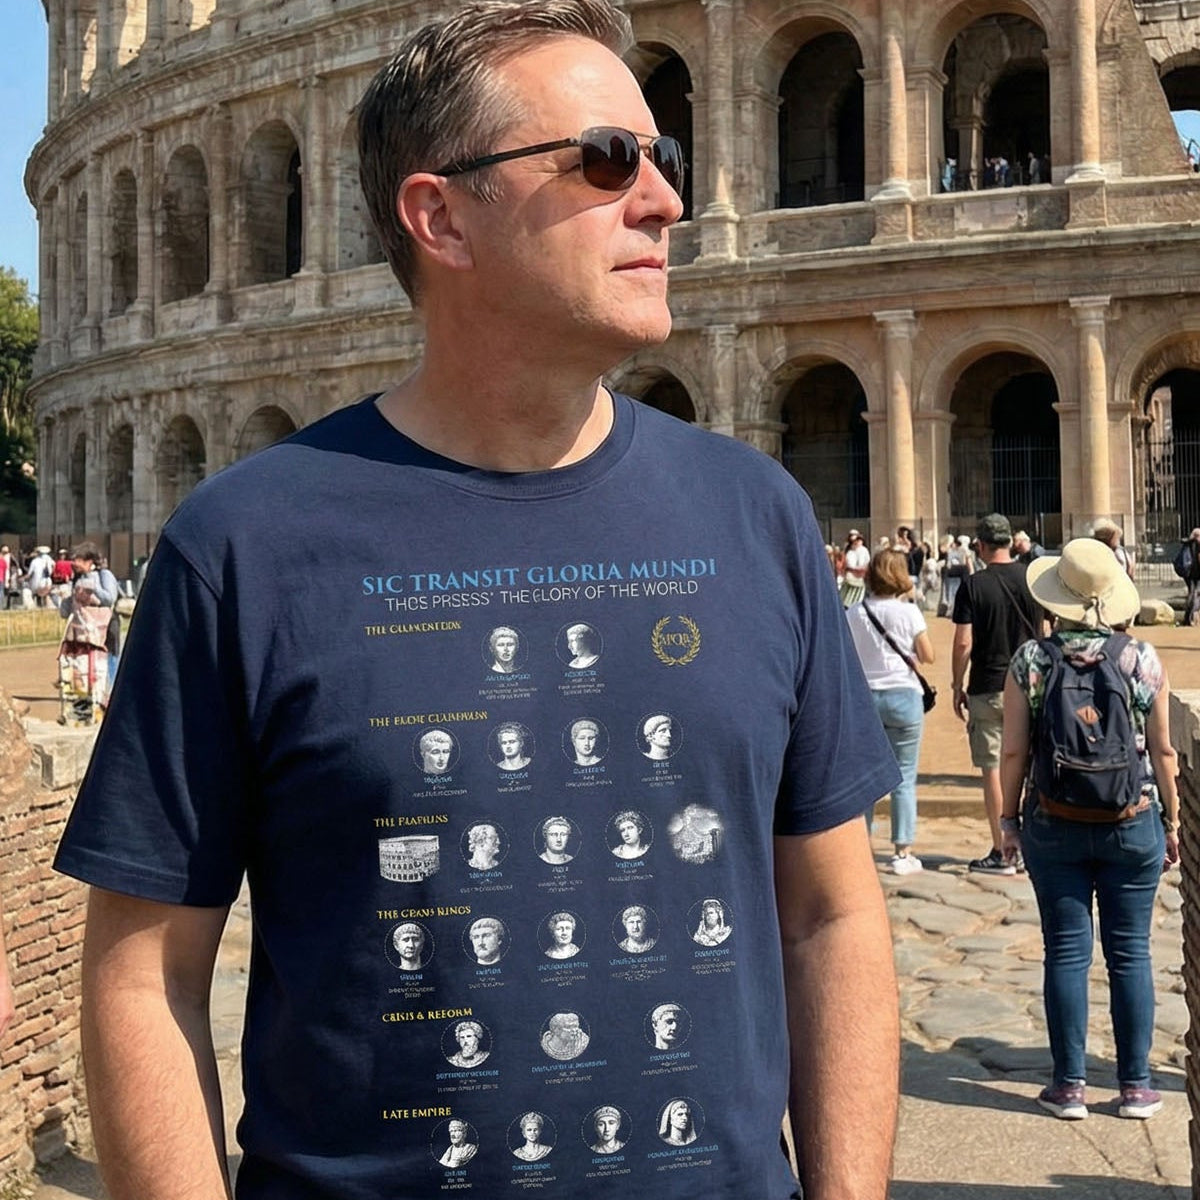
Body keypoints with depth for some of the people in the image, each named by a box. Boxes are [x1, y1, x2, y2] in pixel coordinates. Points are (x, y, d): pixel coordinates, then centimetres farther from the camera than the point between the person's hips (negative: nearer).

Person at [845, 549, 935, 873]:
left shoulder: (854, 613, 0)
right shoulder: (908, 612, -7)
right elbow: (927, 656, -2)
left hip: (864, 696, 3)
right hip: (903, 695, -2)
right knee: (904, 779, 3)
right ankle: (903, 852, 4)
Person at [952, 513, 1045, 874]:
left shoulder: (973, 585, -9)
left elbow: (963, 643, -11)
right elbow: (1044, 635, 7)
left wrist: (957, 686, 1)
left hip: (987, 689, -4)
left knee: (993, 769, 2)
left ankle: (1001, 853, 4)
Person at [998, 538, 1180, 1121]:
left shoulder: (1029, 661, -6)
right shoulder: (1142, 660, -5)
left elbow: (1014, 751, -4)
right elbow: (1163, 751, 0)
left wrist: (1009, 818, 8)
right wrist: (1172, 822, 10)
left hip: (1053, 827, 0)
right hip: (1132, 825, 0)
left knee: (1066, 953, 6)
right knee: (1130, 953, 8)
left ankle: (1070, 1085, 12)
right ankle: (1136, 1085, 15)